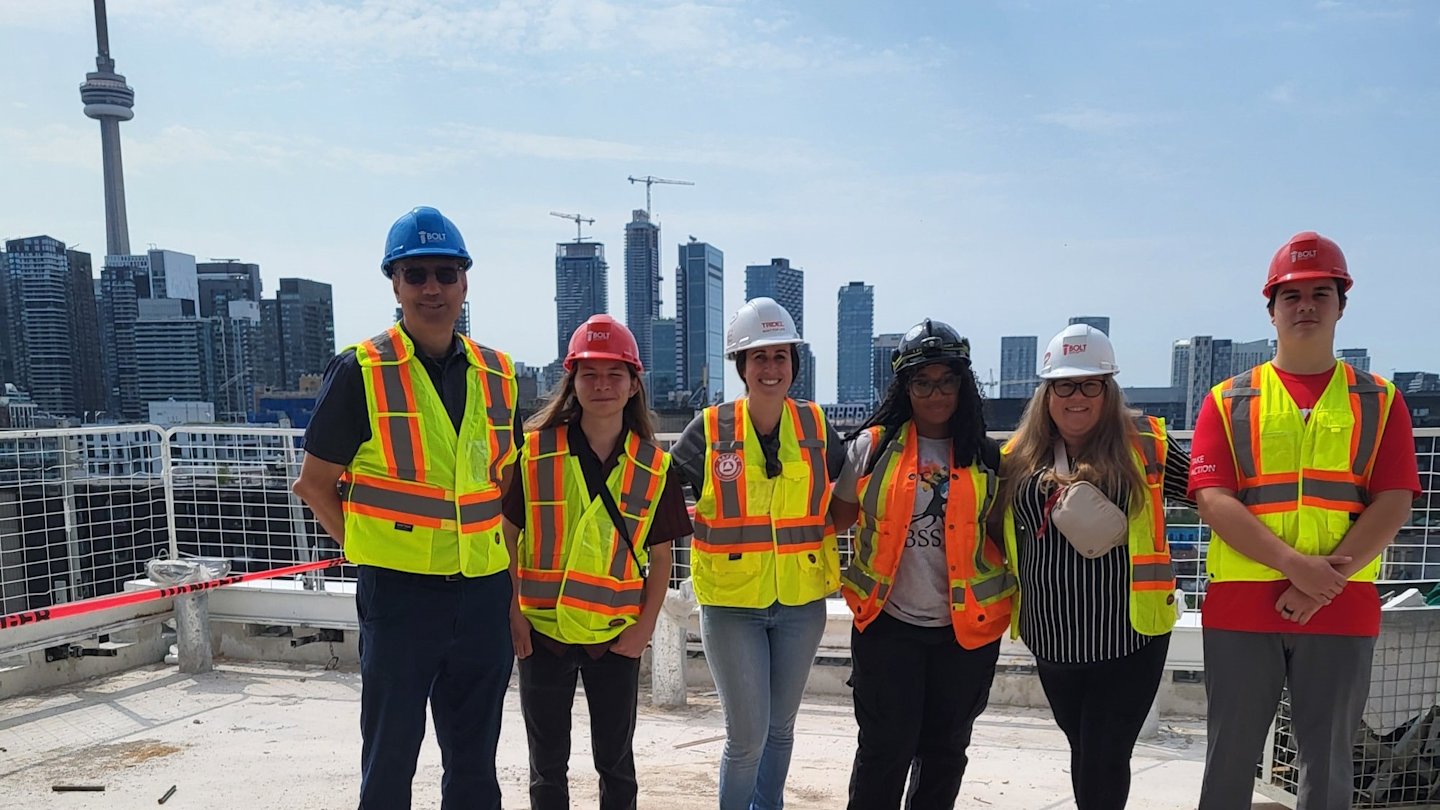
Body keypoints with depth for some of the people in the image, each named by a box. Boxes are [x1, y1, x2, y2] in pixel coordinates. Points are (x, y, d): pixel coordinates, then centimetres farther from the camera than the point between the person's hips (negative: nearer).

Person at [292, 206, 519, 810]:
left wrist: (506, 567, 7)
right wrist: (368, 552, -5)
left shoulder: (496, 374, 7)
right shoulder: (362, 371, -7)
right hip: (398, 594, -4)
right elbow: (316, 484, -1)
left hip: (484, 594, 4)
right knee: (390, 761, 9)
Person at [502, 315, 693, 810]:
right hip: (542, 631, -1)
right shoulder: (534, 451, -5)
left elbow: (660, 558, 4)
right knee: (548, 764, 12)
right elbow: (506, 537, -1)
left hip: (617, 638, 1)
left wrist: (645, 627, -3)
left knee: (615, 761, 13)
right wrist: (513, 613, -6)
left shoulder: (654, 467, -1)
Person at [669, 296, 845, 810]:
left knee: (780, 729, 17)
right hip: (731, 602, -2)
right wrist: (692, 529, -15)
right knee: (747, 737, -1)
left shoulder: (816, 426, -1)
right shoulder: (711, 429, -8)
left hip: (801, 603, 3)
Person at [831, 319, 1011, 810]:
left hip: (968, 626, 2)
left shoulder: (986, 456, 3)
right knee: (887, 746, 0)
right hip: (888, 623, -2)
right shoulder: (873, 445, -2)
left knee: (945, 749, 15)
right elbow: (840, 516, 6)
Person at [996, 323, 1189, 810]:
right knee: (1083, 752, 19)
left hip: (1128, 637, -3)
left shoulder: (1145, 445, -6)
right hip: (1052, 640, 3)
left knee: (1104, 762, 3)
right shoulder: (1020, 456, 2)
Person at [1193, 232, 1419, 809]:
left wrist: (1324, 581, -13)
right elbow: (1213, 500, -6)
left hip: (1342, 611, 1)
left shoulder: (1379, 401, 8)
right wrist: (1295, 564, -18)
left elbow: (1393, 505, -2)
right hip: (1241, 608, 0)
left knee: (1328, 763, 11)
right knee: (1230, 758, 8)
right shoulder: (1228, 401, 4)